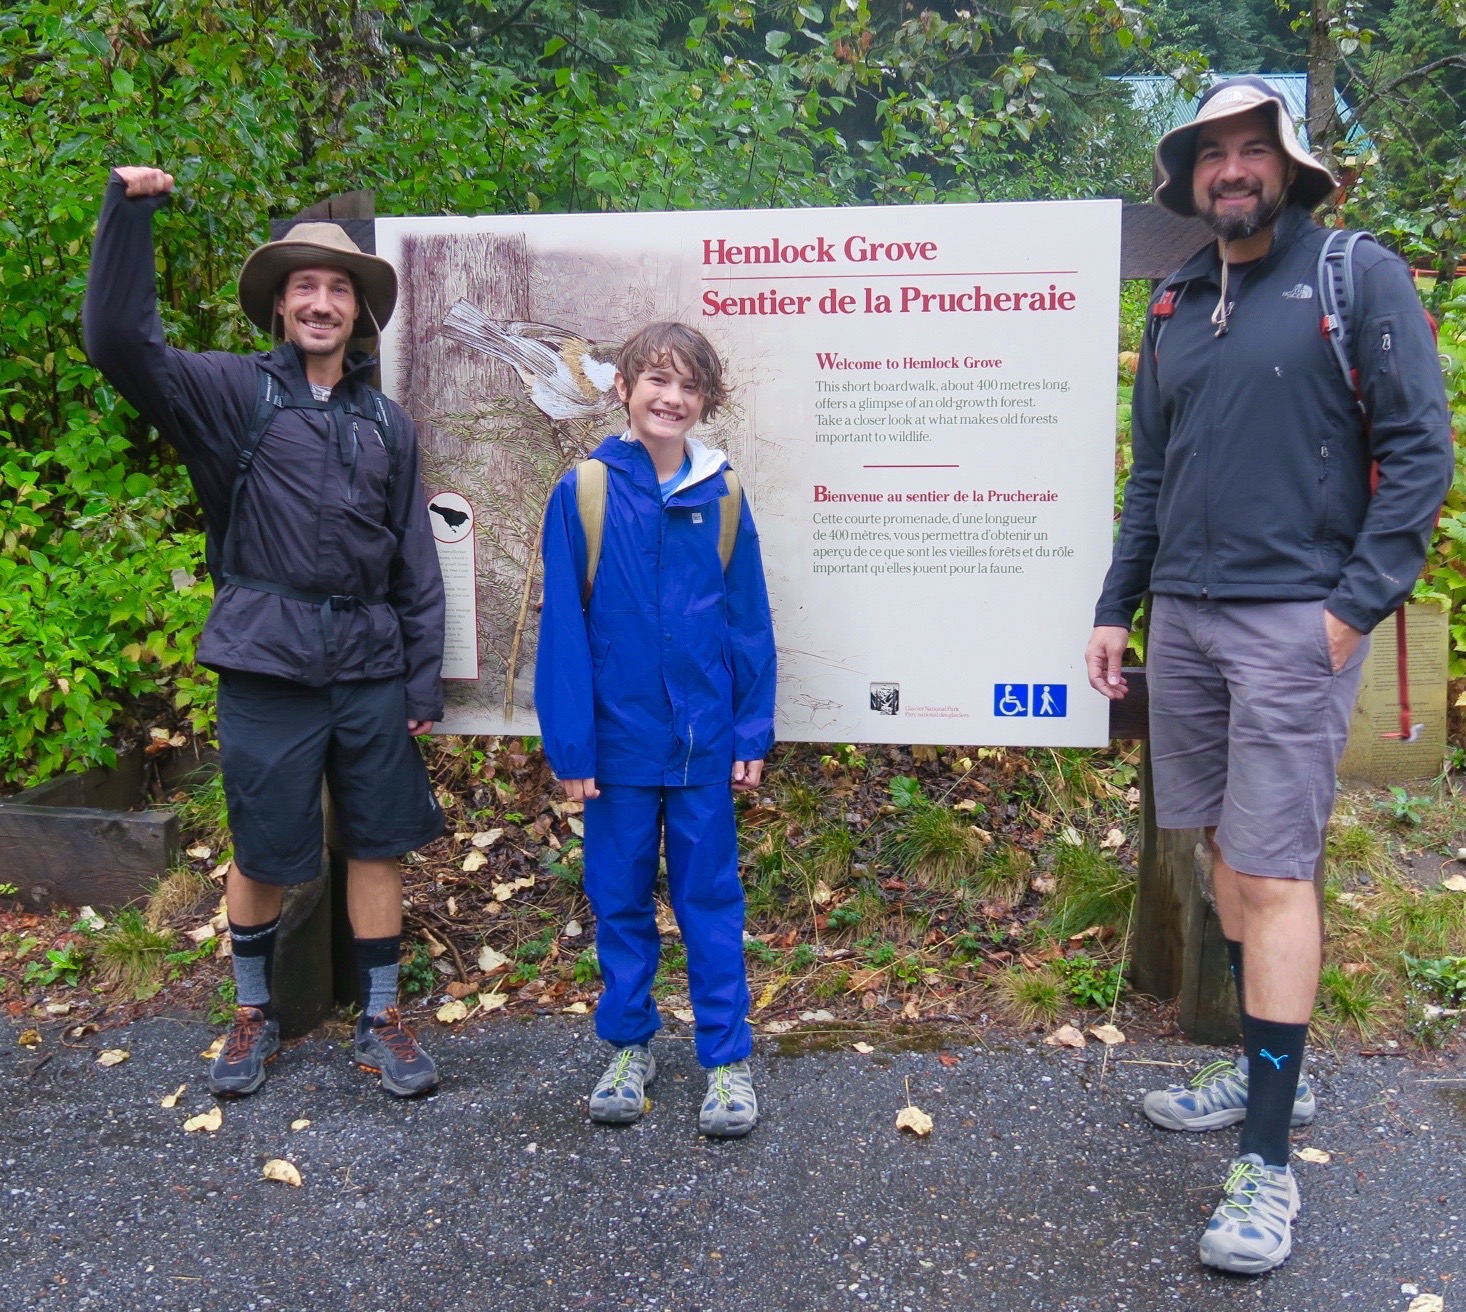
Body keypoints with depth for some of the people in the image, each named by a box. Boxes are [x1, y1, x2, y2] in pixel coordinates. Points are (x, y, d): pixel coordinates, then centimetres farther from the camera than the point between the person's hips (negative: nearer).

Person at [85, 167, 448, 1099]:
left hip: (372, 669, 3)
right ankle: (254, 1014, 31)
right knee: (263, 854, 8)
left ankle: (382, 1022, 23)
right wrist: (129, 214, -20)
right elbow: (119, 341, -13)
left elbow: (417, 560, 9)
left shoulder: (387, 422, 10)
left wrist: (425, 678, 5)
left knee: (378, 845, 8)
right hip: (267, 665, -2)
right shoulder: (233, 394, 2)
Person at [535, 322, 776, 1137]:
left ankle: (729, 1058, 21)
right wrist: (569, 741, -7)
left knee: (711, 899, 9)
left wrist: (753, 732, 1)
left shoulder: (721, 496, 0)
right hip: (620, 736, 0)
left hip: (704, 740, 1)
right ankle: (629, 1046, 29)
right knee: (620, 898, 12)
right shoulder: (584, 491, -5)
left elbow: (750, 620, 3)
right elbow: (563, 624, -5)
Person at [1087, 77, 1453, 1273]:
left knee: (1272, 871, -7)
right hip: (1184, 617, 6)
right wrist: (1116, 608, 14)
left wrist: (1360, 602, -13)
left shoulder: (1360, 278, -2)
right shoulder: (1176, 308, 15)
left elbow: (1421, 449, -6)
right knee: (1230, 850, 12)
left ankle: (1269, 1163, 2)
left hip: (1295, 619, -6)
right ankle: (1270, 1073, 29)